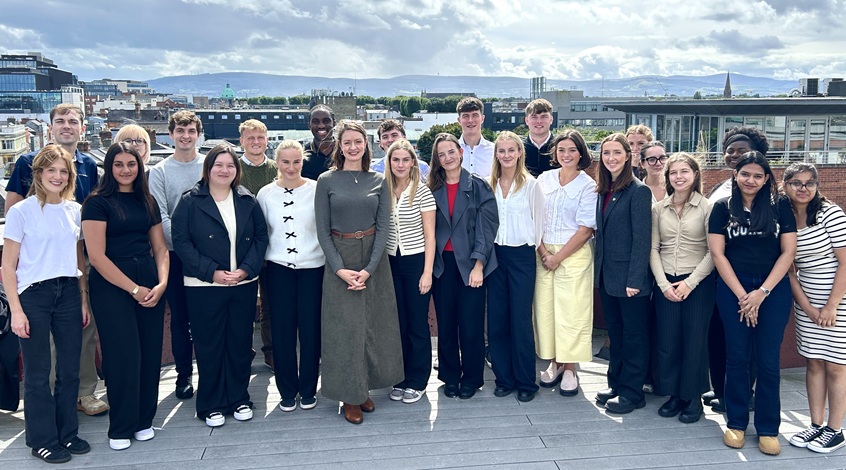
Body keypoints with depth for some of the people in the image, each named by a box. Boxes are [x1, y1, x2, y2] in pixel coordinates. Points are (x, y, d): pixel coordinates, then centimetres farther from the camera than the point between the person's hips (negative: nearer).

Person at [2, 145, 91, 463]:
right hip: (33, 294, -4)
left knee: (70, 370, 10)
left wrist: (84, 301, 9)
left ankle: (67, 433, 26)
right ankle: (43, 440, 21)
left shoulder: (75, 210, 6)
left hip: (69, 293, 4)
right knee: (38, 373, 7)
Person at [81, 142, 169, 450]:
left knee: (150, 353, 5)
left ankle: (143, 421, 20)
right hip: (112, 285, -4)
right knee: (123, 355, -2)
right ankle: (121, 428, 13)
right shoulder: (98, 202, -4)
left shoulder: (148, 202, 12)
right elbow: (97, 255, -10)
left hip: (150, 284, 5)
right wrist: (134, 289, -12)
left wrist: (162, 283, -5)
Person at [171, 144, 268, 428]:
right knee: (209, 345, 5)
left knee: (240, 342, 9)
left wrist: (247, 268, -10)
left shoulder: (247, 201, 7)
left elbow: (261, 237, 6)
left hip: (244, 284, 3)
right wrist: (212, 272, -16)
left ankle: (239, 399, 24)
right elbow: (181, 241, -8)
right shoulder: (190, 202, -2)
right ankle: (211, 405, 17)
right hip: (204, 287, -3)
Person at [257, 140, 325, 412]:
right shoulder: (266, 194, 4)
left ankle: (308, 390, 19)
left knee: (310, 329, 3)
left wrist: (331, 262, -4)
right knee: (282, 330, 4)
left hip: (312, 267, -1)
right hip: (279, 269, 2)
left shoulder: (316, 190, -3)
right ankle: (287, 391, 19)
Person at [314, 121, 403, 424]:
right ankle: (349, 395, 13)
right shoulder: (326, 181, -1)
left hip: (373, 259, 2)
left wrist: (369, 269, -12)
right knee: (344, 327, 0)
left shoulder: (378, 181, 4)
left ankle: (365, 388, 23)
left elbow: (383, 228, -1)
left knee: (373, 325, 7)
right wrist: (340, 269, -14)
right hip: (339, 259, -2)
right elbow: (322, 231, -3)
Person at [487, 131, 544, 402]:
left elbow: (538, 221, 1)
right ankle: (504, 378, 17)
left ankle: (525, 382, 10)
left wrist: (534, 249, 3)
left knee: (521, 320, -2)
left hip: (522, 255, -3)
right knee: (496, 319, 5)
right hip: (495, 255, 4)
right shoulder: (489, 184, 6)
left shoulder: (530, 184, -3)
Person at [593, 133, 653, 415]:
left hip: (629, 277, -7)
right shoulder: (604, 191, 10)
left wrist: (635, 280, -19)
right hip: (607, 275, 8)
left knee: (634, 335, 5)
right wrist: (598, 270, 9)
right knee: (615, 333, 17)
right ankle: (616, 384, 28)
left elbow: (642, 238, -15)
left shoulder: (638, 191, -12)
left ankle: (632, 392, 15)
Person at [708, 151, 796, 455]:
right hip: (733, 288, 0)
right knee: (737, 357, 4)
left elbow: (788, 252, 0)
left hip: (774, 288, 0)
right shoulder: (723, 207, 3)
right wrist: (742, 295, -6)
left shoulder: (780, 206, 3)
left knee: (768, 360, 1)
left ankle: (768, 429, 13)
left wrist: (762, 292, -8)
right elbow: (717, 253, -1)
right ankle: (736, 423, 16)